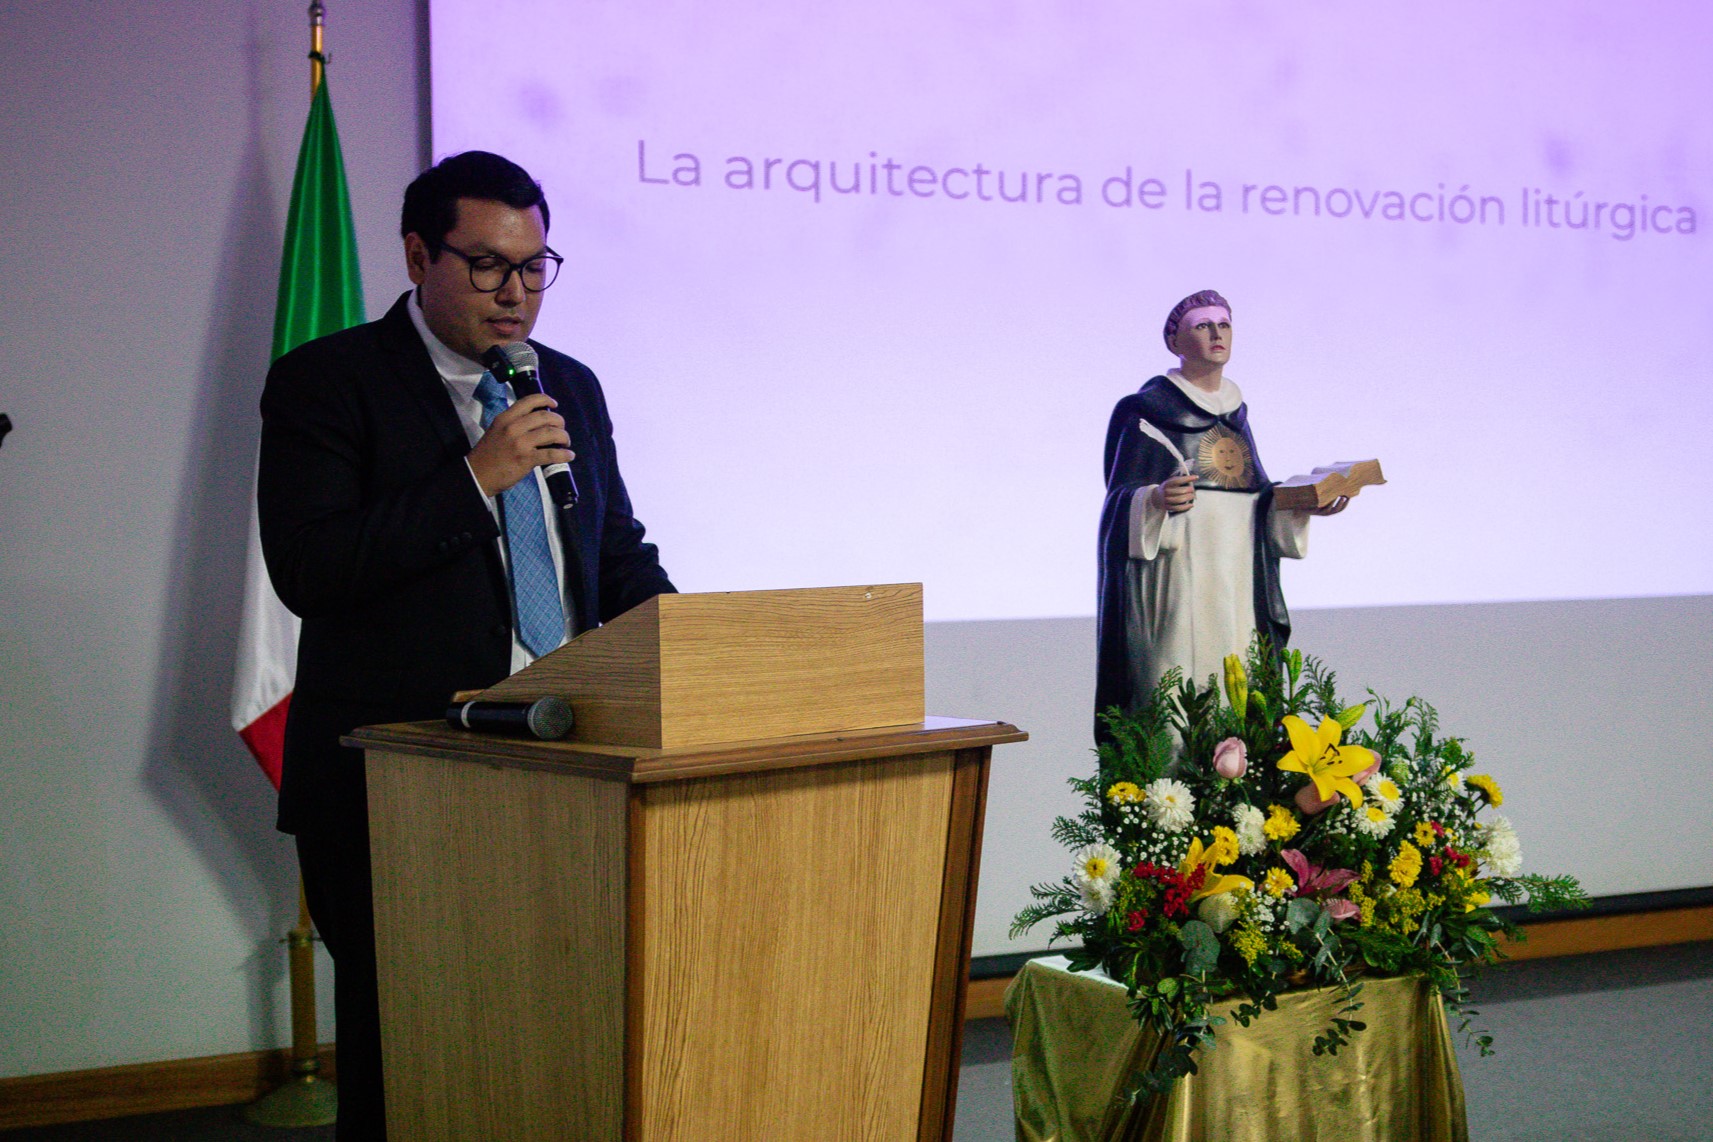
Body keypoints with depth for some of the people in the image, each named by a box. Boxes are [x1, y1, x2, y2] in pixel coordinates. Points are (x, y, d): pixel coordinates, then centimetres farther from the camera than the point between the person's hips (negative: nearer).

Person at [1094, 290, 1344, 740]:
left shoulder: (1235, 411, 17)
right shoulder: (1147, 411, -2)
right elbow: (1121, 500, -6)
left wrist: (1304, 506, 4)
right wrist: (1157, 500, -27)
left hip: (1237, 581, 6)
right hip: (1177, 582, -6)